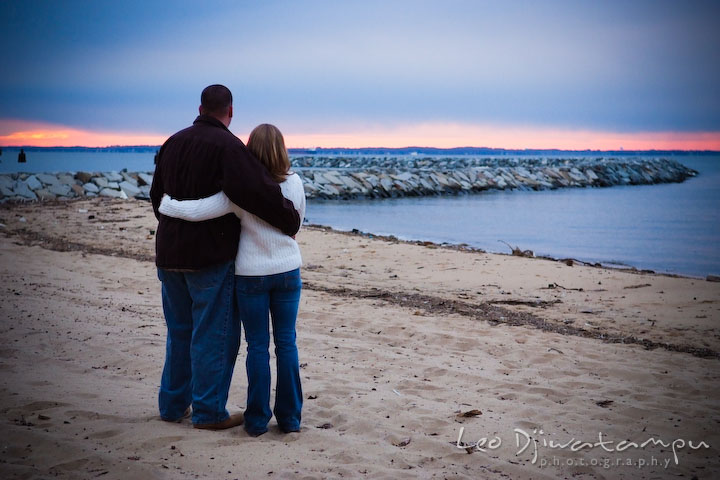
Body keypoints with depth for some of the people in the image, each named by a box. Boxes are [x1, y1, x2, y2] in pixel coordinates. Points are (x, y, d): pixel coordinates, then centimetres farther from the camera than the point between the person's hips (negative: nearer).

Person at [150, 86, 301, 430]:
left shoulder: (173, 143, 11)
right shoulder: (227, 146, -14)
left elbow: (156, 195, 21)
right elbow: (260, 191, -25)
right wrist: (291, 222, -11)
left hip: (169, 255, 7)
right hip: (211, 256, -7)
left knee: (180, 330, 18)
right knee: (214, 335, 2)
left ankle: (172, 405, 25)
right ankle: (209, 412, 7)